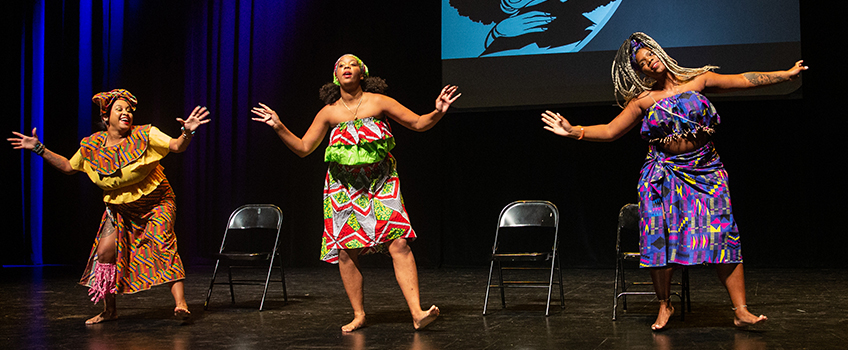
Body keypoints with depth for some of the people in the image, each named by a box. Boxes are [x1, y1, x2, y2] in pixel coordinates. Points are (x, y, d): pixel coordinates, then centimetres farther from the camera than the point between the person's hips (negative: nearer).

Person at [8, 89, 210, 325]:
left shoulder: (144, 135, -16)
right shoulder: (91, 146, -5)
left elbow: (177, 146, -24)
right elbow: (69, 167, 11)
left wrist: (187, 133, -45)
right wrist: (39, 149, 4)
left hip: (155, 202, -4)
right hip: (120, 208, 4)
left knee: (162, 242, -25)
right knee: (105, 252, -3)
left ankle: (180, 304, -28)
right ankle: (109, 310, 17)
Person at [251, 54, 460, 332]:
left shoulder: (378, 102, 0)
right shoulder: (329, 113, 5)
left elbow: (418, 123, 2)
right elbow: (303, 148, 10)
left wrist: (438, 112, -17)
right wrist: (279, 127, -2)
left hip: (381, 184, -2)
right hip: (344, 188, 2)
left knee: (399, 244, -16)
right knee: (346, 251, 0)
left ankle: (417, 313, -17)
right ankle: (358, 315, 15)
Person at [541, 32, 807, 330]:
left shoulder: (698, 80, 6)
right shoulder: (643, 100, 4)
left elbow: (745, 80, 12)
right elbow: (610, 131, 4)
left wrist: (788, 73, 13)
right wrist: (574, 132, -9)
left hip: (705, 170, 0)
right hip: (664, 174, 0)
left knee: (723, 234, -9)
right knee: (659, 238, -5)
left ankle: (741, 311, -5)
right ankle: (664, 306, 15)